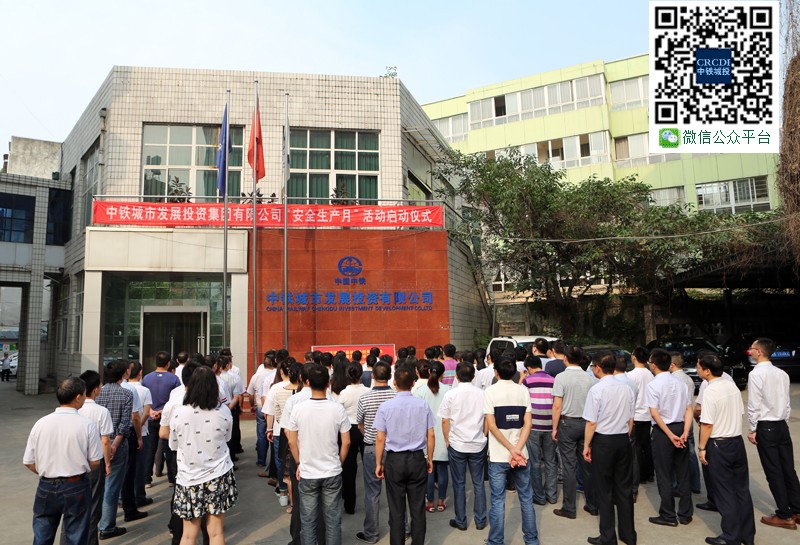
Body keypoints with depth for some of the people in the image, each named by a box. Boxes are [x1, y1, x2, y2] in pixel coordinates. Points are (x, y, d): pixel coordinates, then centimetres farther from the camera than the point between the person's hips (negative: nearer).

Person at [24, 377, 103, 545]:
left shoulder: (40, 423, -6)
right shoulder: (87, 425, -15)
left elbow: (28, 462, 0)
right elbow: (95, 462, -10)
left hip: (46, 487, 3)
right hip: (76, 488, -3)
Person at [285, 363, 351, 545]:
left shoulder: (299, 409, -11)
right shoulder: (338, 409, -11)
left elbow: (291, 441, -3)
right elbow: (346, 443, -5)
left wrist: (299, 463, 12)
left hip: (307, 473, 0)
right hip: (332, 472, 0)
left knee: (308, 520, 14)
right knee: (333, 519, 13)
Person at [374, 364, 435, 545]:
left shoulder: (385, 407, -10)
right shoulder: (423, 405, -6)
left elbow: (380, 438, -6)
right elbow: (430, 435, -1)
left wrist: (378, 464, 5)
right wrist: (430, 459, 13)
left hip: (395, 461, -1)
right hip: (417, 459, 1)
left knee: (396, 510, 11)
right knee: (418, 509, 12)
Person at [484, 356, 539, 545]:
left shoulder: (490, 391, -6)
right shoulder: (523, 390, 2)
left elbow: (491, 425, -12)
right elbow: (527, 424, -5)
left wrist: (512, 450, -11)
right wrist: (517, 450, -9)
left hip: (498, 456, -3)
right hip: (521, 454, 3)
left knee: (497, 501, 6)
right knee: (526, 499, 15)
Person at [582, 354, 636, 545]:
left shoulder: (596, 389, -16)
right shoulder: (626, 388, 1)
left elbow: (591, 423, -15)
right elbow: (631, 419, 8)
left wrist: (587, 445, -4)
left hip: (603, 441, -5)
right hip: (623, 439, 5)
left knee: (604, 490, 6)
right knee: (624, 487, 15)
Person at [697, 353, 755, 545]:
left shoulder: (710, 391, -19)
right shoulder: (732, 386, 3)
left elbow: (707, 424, -19)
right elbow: (739, 413, 11)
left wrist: (701, 447, -10)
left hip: (718, 445, -7)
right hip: (737, 441, 7)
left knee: (725, 492, 5)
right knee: (741, 489, 16)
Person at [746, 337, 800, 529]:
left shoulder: (756, 374, -15)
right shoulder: (782, 374, 5)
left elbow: (754, 405, -15)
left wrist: (752, 430, -7)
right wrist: (784, 421, 18)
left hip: (766, 427, -7)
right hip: (782, 425, 7)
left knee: (773, 472, 3)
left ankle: (784, 516, 11)